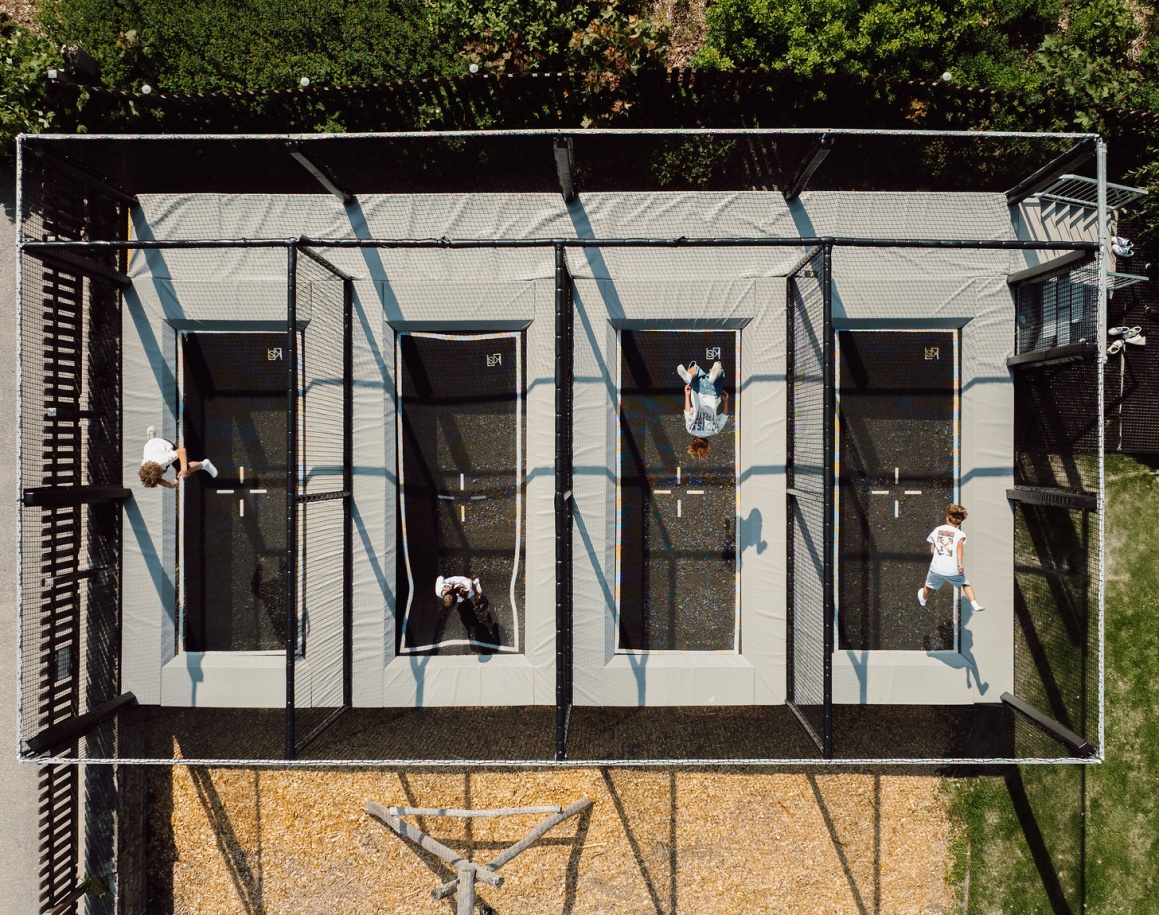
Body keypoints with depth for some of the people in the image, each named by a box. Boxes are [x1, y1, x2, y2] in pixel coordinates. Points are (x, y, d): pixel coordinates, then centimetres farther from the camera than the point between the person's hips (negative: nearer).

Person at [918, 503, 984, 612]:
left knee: (929, 587, 26)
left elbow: (932, 550, 5)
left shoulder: (937, 530, 3)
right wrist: (960, 563, -28)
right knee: (965, 584, 22)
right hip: (953, 570, -2)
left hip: (936, 568, 2)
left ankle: (923, 599, 52)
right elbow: (959, 546, -24)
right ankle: (975, 604, 11)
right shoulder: (959, 534, -4)